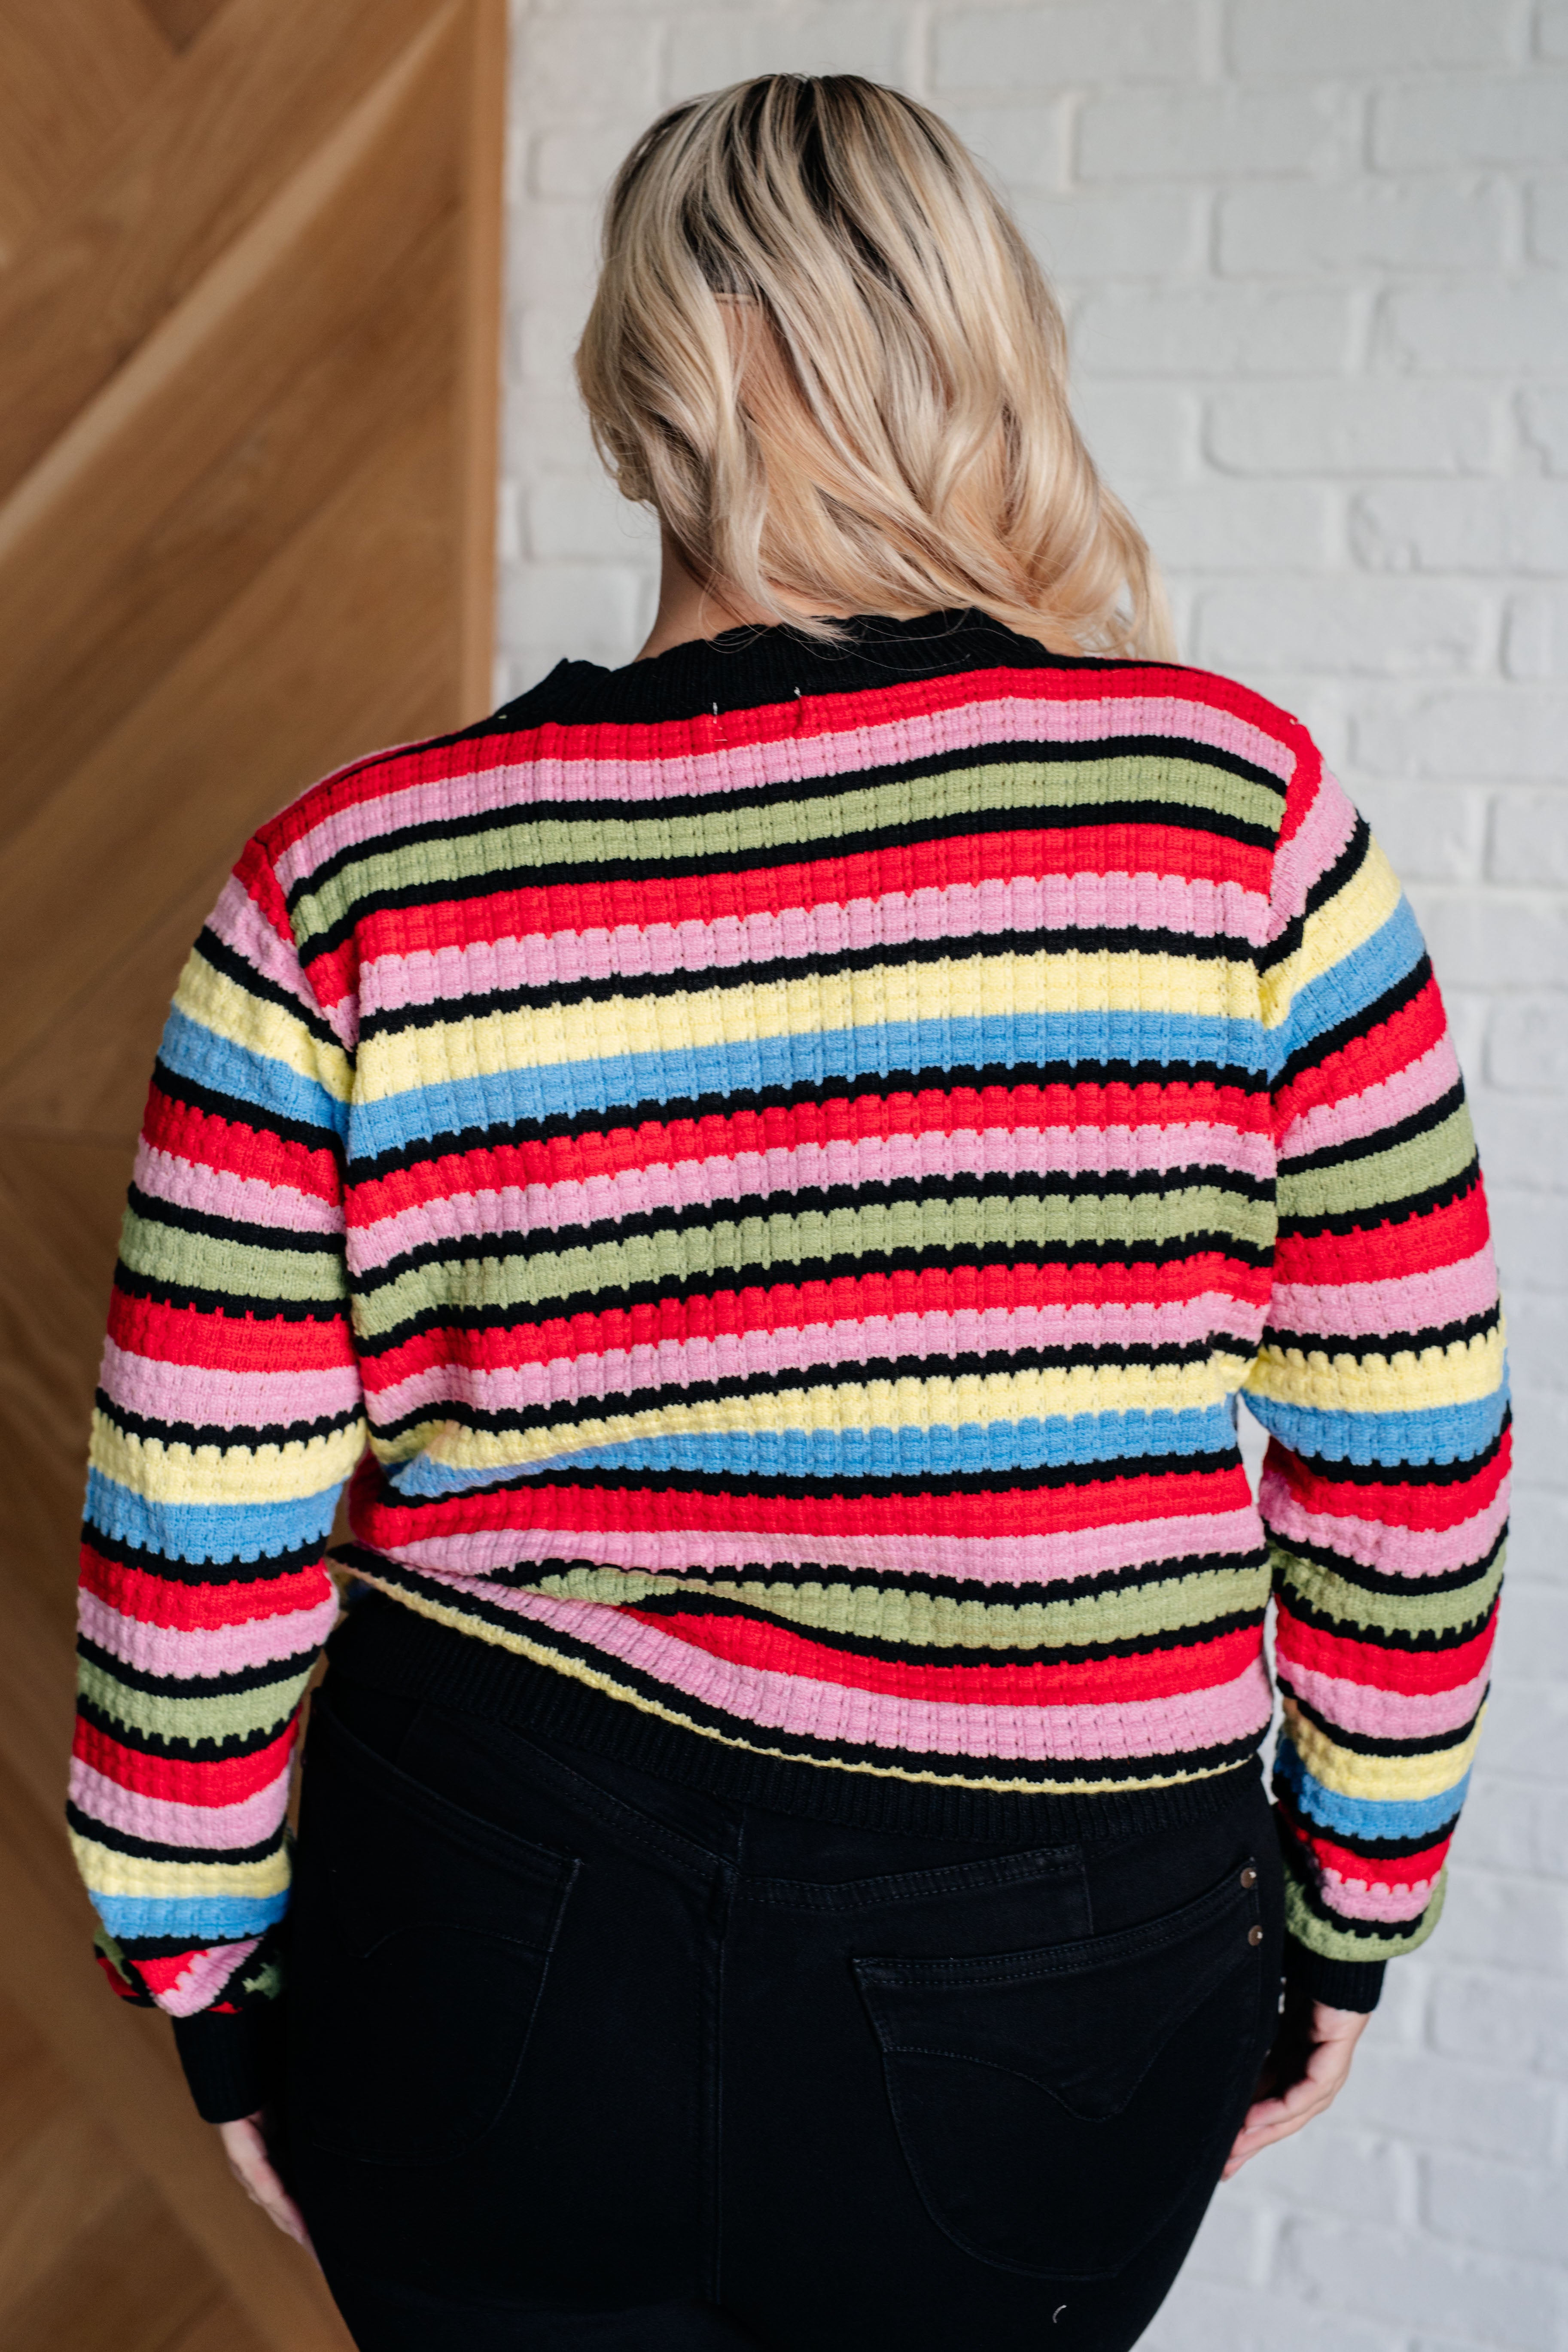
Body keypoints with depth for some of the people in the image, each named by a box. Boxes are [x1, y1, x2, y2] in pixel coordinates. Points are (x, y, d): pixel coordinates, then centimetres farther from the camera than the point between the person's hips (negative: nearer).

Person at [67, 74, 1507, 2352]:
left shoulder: (350, 895, -11)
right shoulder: (1235, 809, -12)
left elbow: (200, 1546, -7)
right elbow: (1411, 1450, -6)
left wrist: (212, 1981, 9)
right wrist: (1347, 1910, 9)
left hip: (483, 1983, 0)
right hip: (1044, 2029, 1)